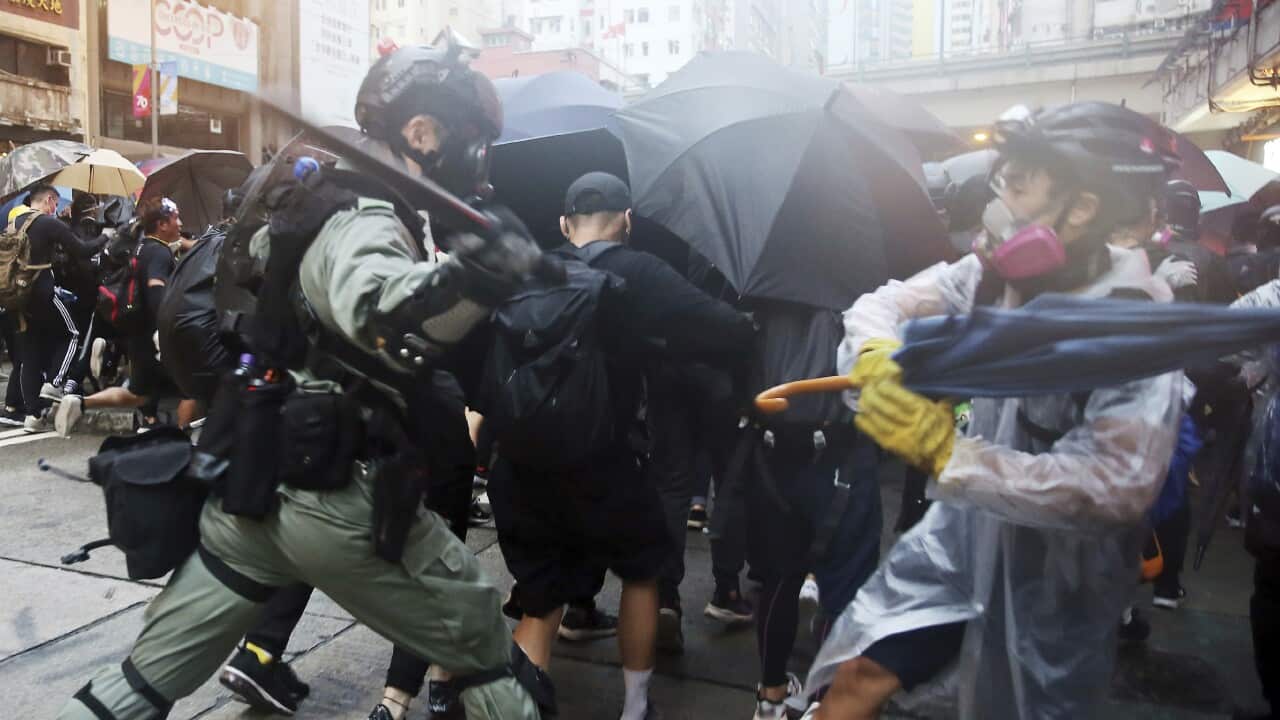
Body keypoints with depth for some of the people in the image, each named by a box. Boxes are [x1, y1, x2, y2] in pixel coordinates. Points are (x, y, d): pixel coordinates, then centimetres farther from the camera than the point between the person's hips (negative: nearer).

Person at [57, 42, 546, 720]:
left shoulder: (314, 203, 10)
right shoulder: (362, 224, -19)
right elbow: (378, 314, -44)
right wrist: (472, 275, -56)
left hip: (252, 485, 9)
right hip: (345, 503, -9)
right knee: (489, 655, 9)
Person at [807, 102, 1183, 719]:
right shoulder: (993, 274, -6)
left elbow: (1118, 488, -32)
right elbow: (882, 304, -4)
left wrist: (947, 452, -39)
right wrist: (877, 354, -30)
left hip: (1056, 580, -4)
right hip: (965, 530, 4)